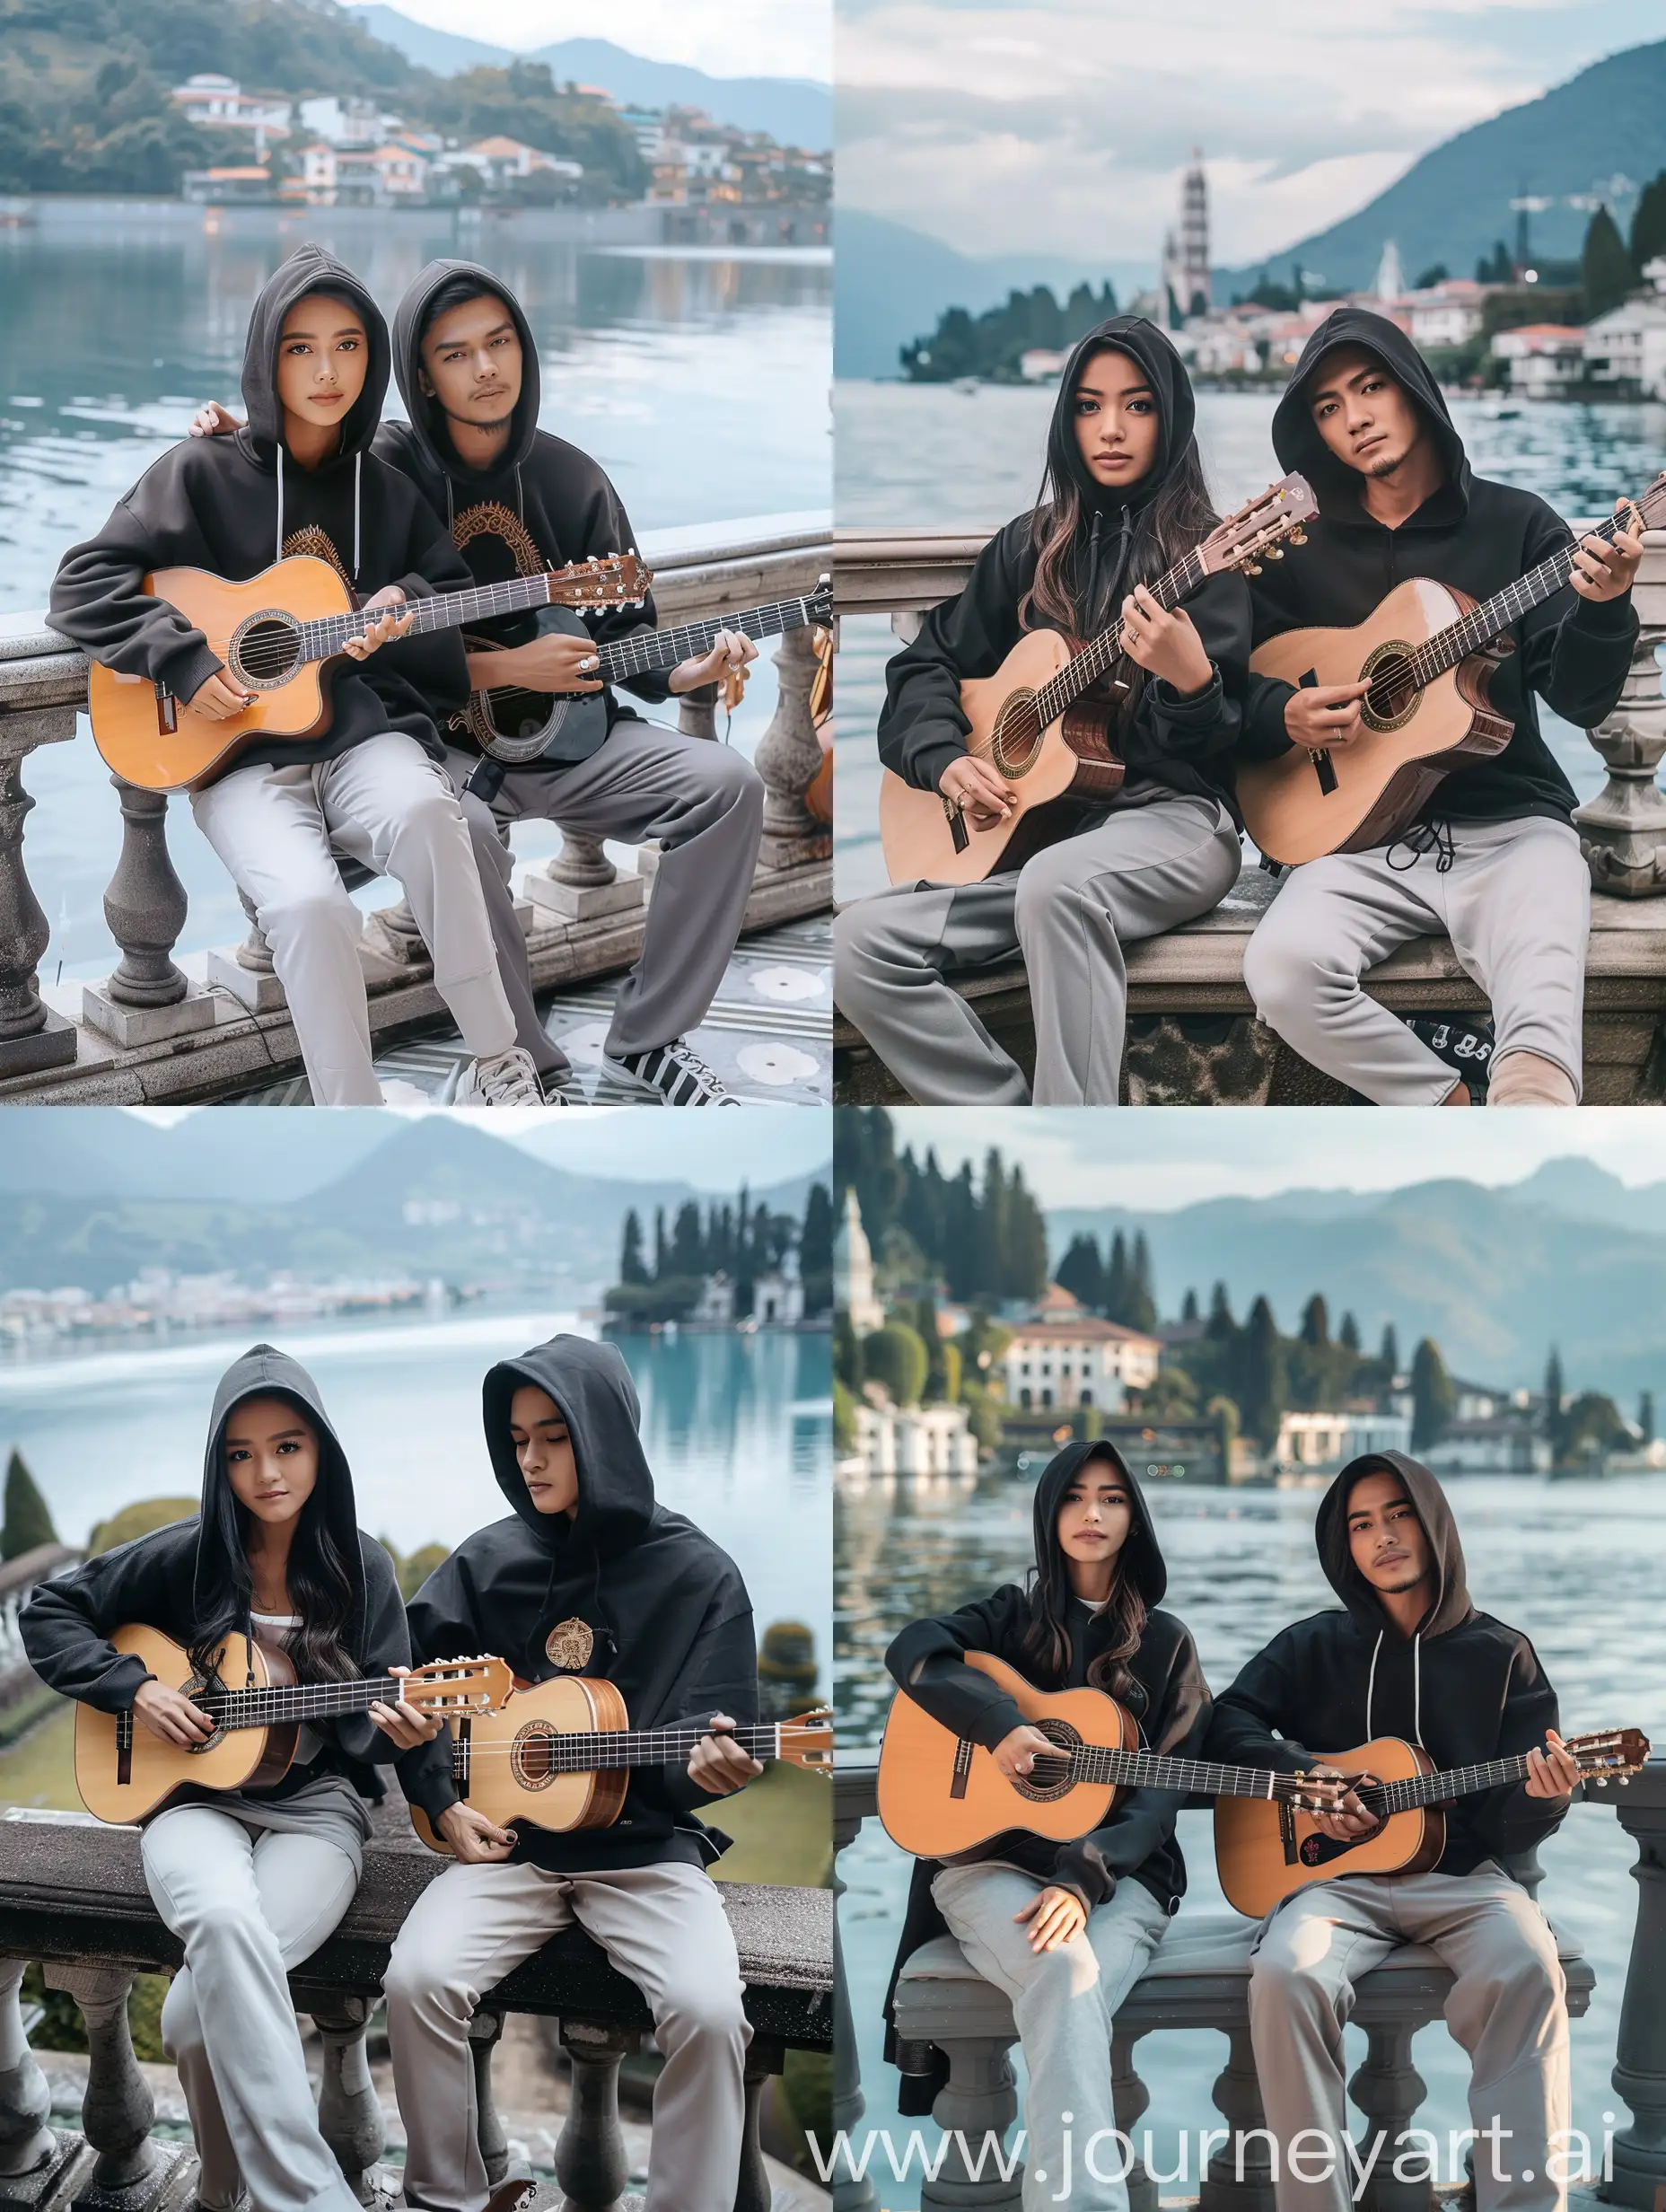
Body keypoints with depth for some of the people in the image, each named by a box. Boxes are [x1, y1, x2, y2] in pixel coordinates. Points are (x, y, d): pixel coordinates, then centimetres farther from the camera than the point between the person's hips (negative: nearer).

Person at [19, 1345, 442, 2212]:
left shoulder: (361, 1569, 2)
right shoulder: (186, 1555, 0)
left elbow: (369, 1724, 4)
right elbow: (49, 1612, 9)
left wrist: (400, 1729, -20)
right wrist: (134, 1688, -4)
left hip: (315, 1805, 0)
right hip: (196, 1800, 0)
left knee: (200, 2010, -30)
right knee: (226, 1921, -38)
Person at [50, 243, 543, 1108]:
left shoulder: (388, 490, 16)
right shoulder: (204, 472, 6)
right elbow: (83, 584, 2)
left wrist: (405, 610, -4)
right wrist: (184, 662, -11)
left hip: (369, 734, 2)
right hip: (247, 759, -2)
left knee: (423, 812, -37)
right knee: (308, 903, -35)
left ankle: (498, 1066, -25)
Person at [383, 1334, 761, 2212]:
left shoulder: (697, 1575, -4)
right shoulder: (488, 1561, 4)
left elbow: (713, 1736, -3)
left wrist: (706, 1766, -26)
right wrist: (443, 1805, 3)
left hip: (646, 1850, -2)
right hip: (505, 1841, 2)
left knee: (709, 2009, -30)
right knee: (418, 1978, -25)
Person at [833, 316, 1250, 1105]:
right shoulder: (1031, 547, 13)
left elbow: (1230, 751, -7)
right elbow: (926, 664, 17)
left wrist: (1190, 682, -28)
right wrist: (946, 760, -2)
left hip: (1171, 817, -5)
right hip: (1032, 825, 5)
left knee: (1056, 885, -40)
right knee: (859, 944, -17)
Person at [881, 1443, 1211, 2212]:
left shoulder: (1166, 1644, 10)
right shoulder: (1012, 1614, 11)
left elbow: (1162, 1788, -1)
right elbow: (912, 1651, -9)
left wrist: (1083, 1879, -19)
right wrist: (998, 1724, -26)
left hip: (1118, 1875, 1)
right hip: (992, 1861, -1)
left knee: (1068, 2001, -36)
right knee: (1066, 1972, -36)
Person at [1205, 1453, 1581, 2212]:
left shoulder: (1501, 1655, 8)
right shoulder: (1314, 1646, 12)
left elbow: (1511, 1828, 5)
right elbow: (1228, 1722, 8)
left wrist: (1542, 1796, -19)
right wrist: (1302, 1776, -9)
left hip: (1461, 1875, 0)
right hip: (1339, 1875, 1)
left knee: (1528, 1971, -35)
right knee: (1285, 1975, -34)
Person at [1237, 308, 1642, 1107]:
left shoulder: (1517, 524, 6)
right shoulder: (1299, 545, 10)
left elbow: (1581, 699, -1)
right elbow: (1242, 693, 14)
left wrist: (1603, 609, -21)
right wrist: (1285, 716, -8)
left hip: (1508, 828, -2)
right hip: (1363, 837, 2)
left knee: (1542, 1009, -33)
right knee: (1284, 967, -31)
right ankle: (1463, 1111, -13)